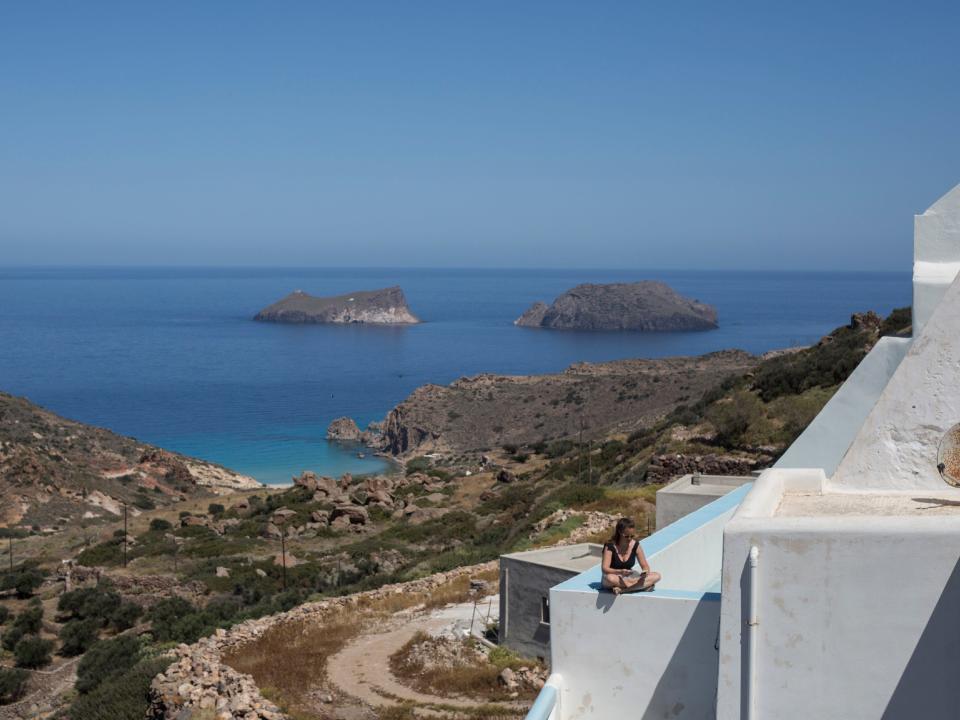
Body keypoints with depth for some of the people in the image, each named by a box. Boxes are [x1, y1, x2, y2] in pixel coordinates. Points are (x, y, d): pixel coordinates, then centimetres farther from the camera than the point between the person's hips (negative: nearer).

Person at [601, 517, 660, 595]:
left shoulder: (635, 545, -4)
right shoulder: (610, 546, -16)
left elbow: (645, 566, -2)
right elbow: (604, 569, -24)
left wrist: (645, 572, -28)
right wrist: (620, 572, -41)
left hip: (628, 578, 4)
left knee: (656, 576, -18)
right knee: (610, 578, -42)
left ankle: (622, 589, -29)